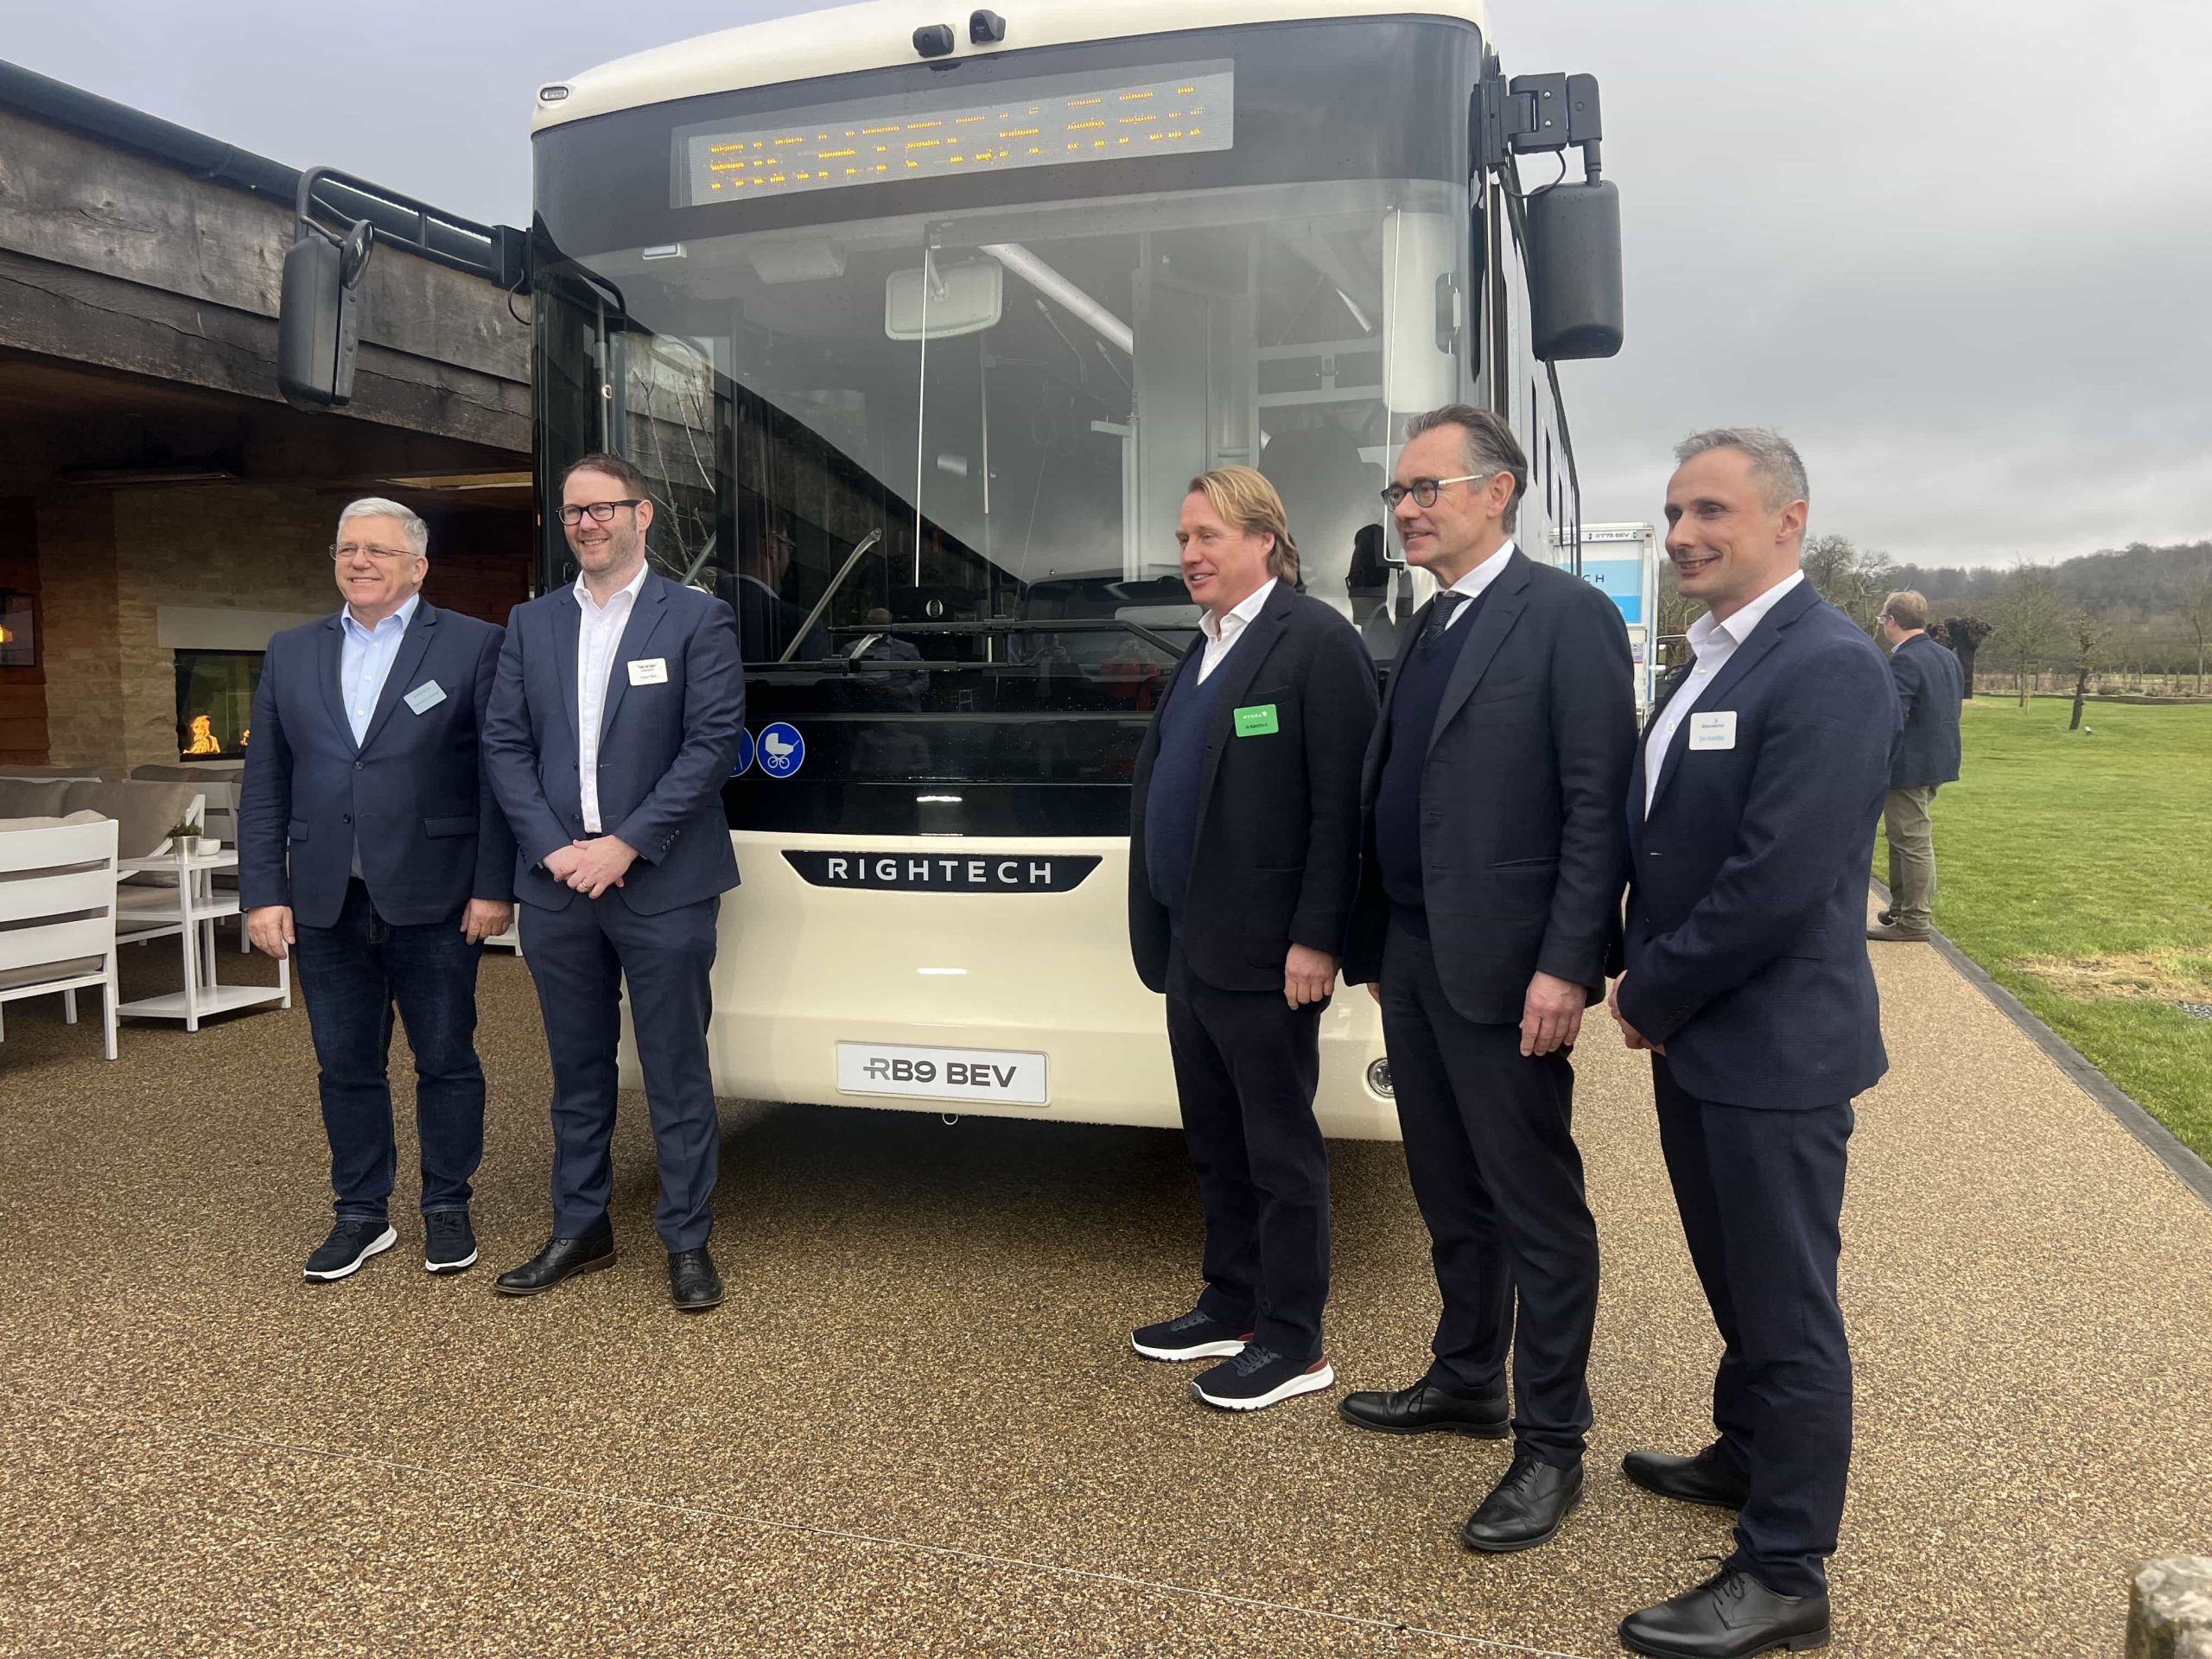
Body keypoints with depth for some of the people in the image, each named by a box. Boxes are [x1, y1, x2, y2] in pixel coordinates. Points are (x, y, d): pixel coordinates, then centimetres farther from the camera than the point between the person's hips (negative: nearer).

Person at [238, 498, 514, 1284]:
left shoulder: (473, 645, -2)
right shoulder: (292, 653, 11)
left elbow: (498, 773, -6)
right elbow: (264, 784, 10)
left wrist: (494, 887, -10)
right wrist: (263, 893, 2)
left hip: (433, 900, -4)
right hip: (326, 903, 4)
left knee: (446, 1061, 7)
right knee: (345, 1068, 12)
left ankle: (447, 1209, 23)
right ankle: (362, 1214, 26)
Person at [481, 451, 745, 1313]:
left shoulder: (698, 619, -2)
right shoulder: (531, 623, 11)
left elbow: (712, 746, -9)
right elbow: (504, 746, 7)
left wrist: (626, 845, -14)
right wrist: (553, 849, -7)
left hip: (662, 887, -4)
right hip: (556, 885, 4)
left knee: (677, 1073, 3)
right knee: (577, 1071, 14)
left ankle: (687, 1241, 15)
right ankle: (579, 1230, 28)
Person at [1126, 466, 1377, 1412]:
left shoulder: (1317, 643, -11)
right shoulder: (1203, 649, 15)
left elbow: (1342, 806, -16)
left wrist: (1315, 939, -19)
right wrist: (1161, 931, 13)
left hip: (1263, 954, -8)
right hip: (1189, 946, 9)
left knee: (1279, 1149, 3)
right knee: (1214, 1144, 18)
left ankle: (1293, 1344, 17)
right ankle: (1233, 1306, 33)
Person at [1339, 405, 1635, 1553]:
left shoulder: (1566, 617, -9)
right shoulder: (1425, 630, 15)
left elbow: (1598, 805, -15)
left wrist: (1567, 966, -20)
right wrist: (1375, 944, 13)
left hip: (1501, 970, -8)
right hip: (1409, 960, 8)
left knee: (1537, 1207, 4)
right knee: (1450, 1195, 19)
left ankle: (1551, 1446, 17)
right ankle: (1467, 1380, 36)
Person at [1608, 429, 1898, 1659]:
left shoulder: (1829, 667, -19)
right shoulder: (1714, 663, 10)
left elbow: (1778, 880, -25)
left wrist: (1651, 994, -14)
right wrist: (1650, 991, 3)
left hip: (1774, 1047, -9)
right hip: (1696, 1037, 9)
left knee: (1787, 1307, 4)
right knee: (1736, 1280, 24)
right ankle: (1748, 1457, 44)